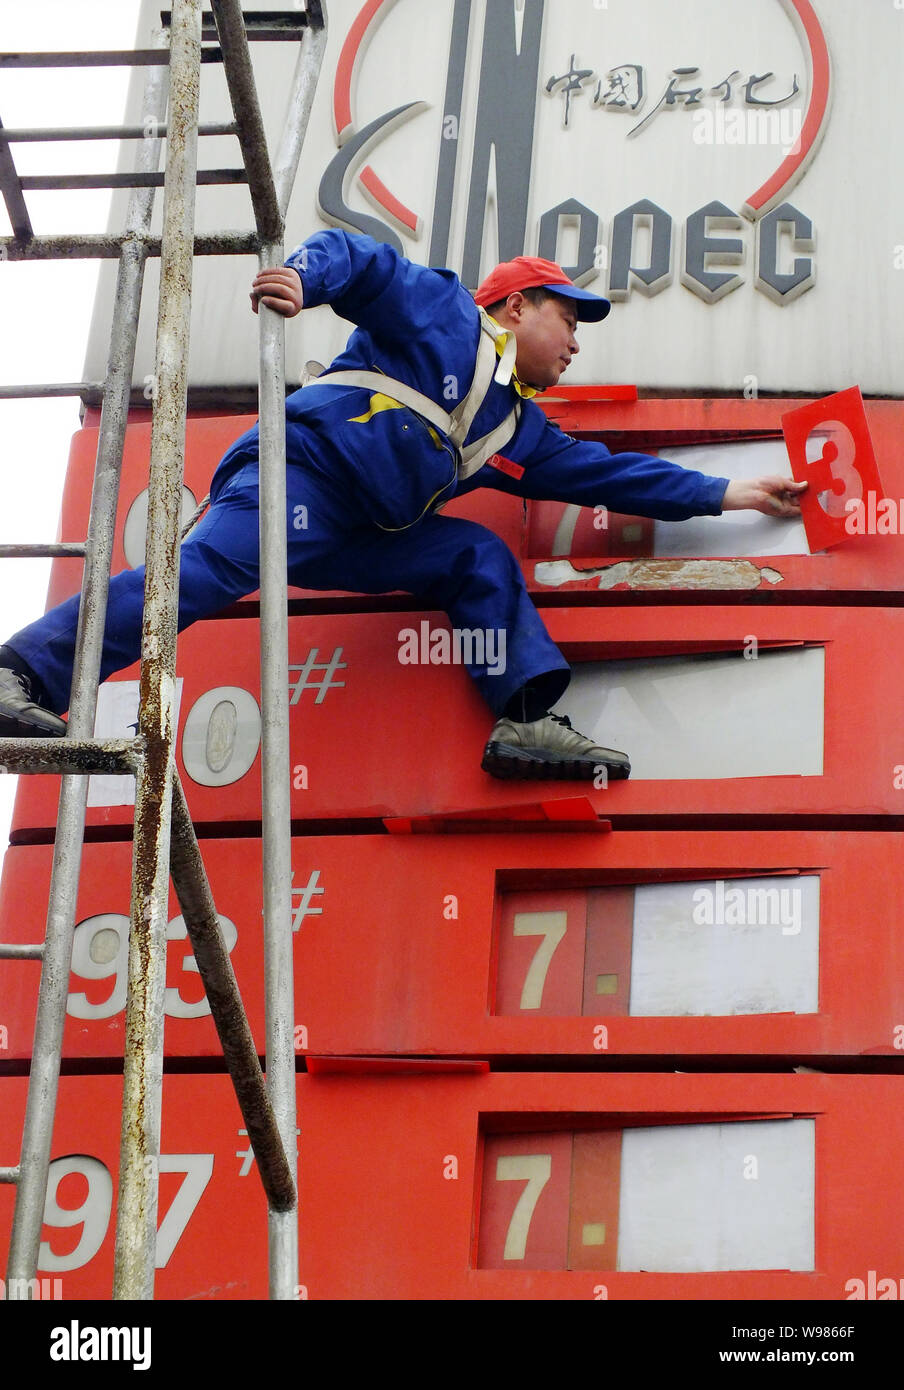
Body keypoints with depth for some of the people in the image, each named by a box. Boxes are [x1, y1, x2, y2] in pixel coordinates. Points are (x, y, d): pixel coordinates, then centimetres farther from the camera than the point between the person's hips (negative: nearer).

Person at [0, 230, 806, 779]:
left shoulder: (522, 430, 30)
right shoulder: (440, 312, 10)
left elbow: (609, 473, 34)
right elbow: (356, 261, -1)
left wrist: (727, 496, 33)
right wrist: (304, 276, -25)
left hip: (358, 540, 9)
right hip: (301, 469, -9)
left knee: (480, 556, 3)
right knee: (213, 567, -30)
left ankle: (528, 720, -8)